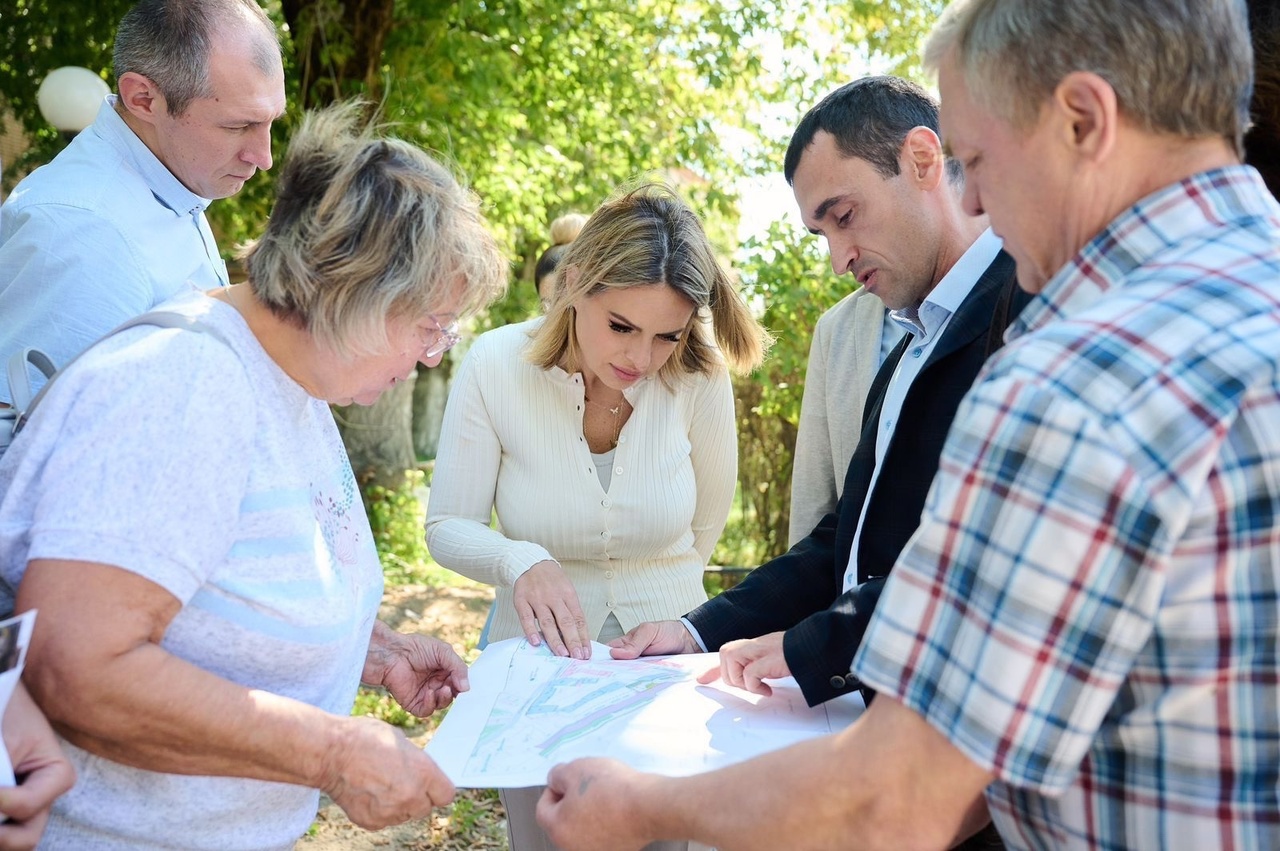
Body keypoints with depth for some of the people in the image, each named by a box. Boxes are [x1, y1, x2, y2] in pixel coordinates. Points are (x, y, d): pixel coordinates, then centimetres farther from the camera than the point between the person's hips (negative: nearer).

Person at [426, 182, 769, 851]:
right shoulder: (495, 366, -17)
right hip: (536, 661, 0)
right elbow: (447, 527, -11)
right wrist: (521, 563, -30)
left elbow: (705, 525, 1)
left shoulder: (700, 377, -15)